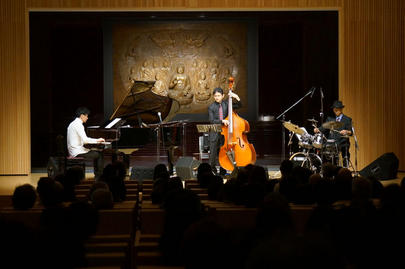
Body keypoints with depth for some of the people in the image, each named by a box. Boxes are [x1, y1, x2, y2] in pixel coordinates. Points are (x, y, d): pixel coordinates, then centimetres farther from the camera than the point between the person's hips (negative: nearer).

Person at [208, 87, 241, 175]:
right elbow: (212, 120, -11)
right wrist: (222, 121, -24)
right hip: (214, 134, -2)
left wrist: (237, 97, -11)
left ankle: (223, 171, 14)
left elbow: (238, 106, 6)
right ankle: (212, 170, 9)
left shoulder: (226, 104, 5)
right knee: (213, 152, -3)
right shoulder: (211, 107, -3)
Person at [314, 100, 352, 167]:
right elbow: (323, 128, 9)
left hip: (343, 143, -2)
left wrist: (346, 132, -24)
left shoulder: (347, 119, 6)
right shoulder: (330, 119, 17)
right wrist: (317, 129, -12)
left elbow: (351, 132, -2)